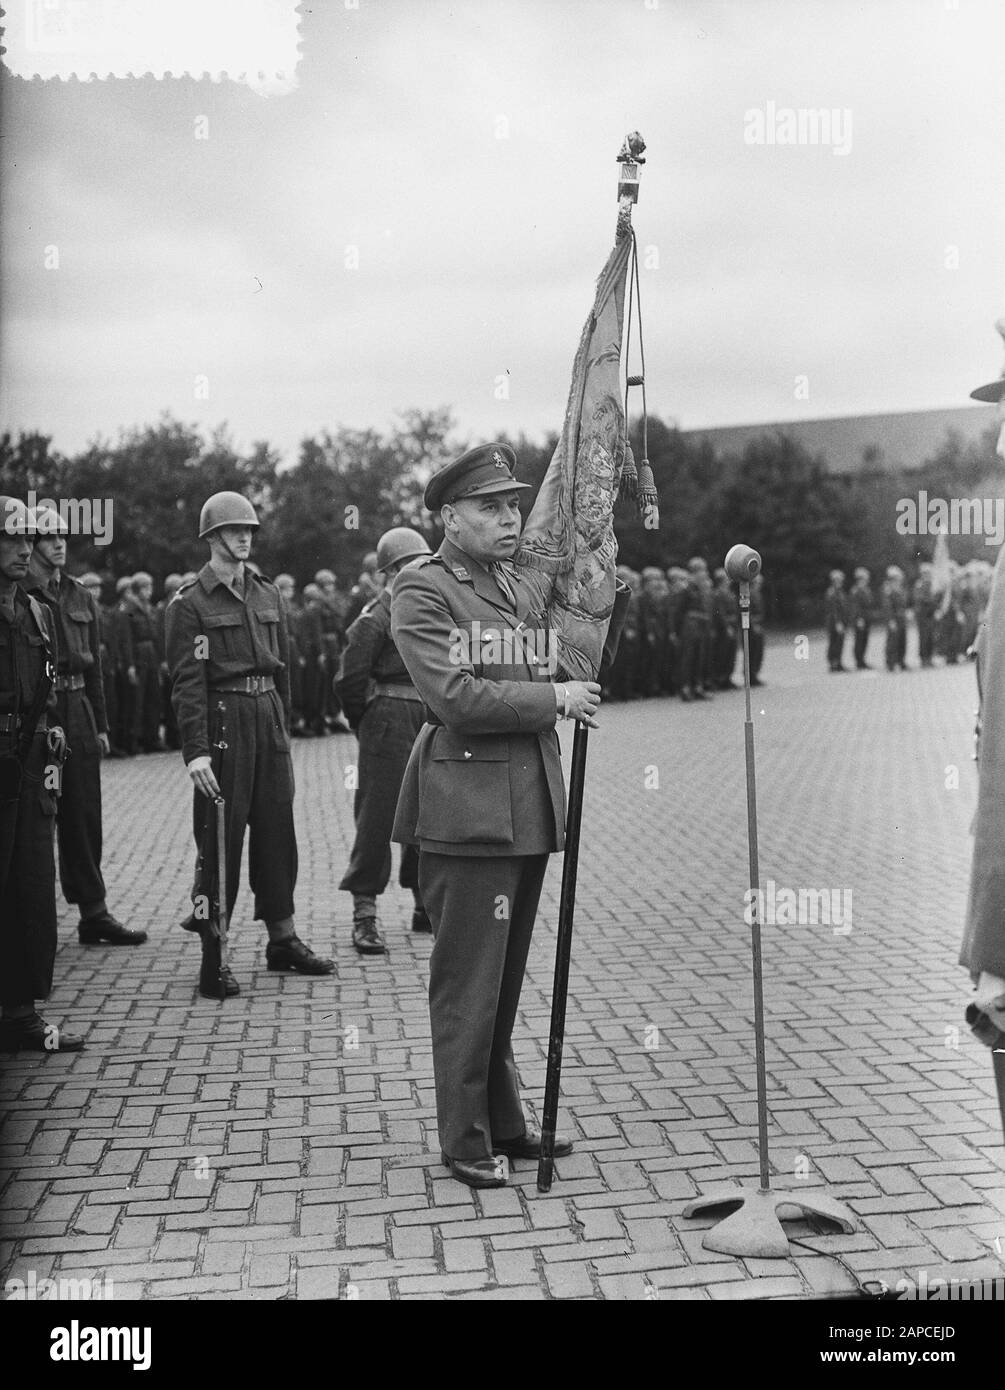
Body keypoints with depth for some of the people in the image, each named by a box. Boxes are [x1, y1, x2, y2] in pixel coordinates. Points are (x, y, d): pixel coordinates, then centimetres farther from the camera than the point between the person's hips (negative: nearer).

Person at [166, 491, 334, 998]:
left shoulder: (268, 595, 13)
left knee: (277, 830, 10)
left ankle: (282, 939, 21)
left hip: (268, 718, 6)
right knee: (220, 837, -2)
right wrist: (196, 751, -18)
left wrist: (283, 725, 15)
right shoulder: (189, 603, -5)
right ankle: (212, 956, 7)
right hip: (223, 722, -6)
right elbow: (187, 683, -11)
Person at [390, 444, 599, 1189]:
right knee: (469, 981, 0)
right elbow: (453, 695, -17)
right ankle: (465, 1140, 12)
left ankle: (504, 1123, 27)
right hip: (467, 804, -7)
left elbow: (565, 673, 20)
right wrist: (552, 698, -11)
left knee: (507, 978, 16)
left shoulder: (532, 584, 16)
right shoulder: (421, 589, -7)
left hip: (531, 800, 7)